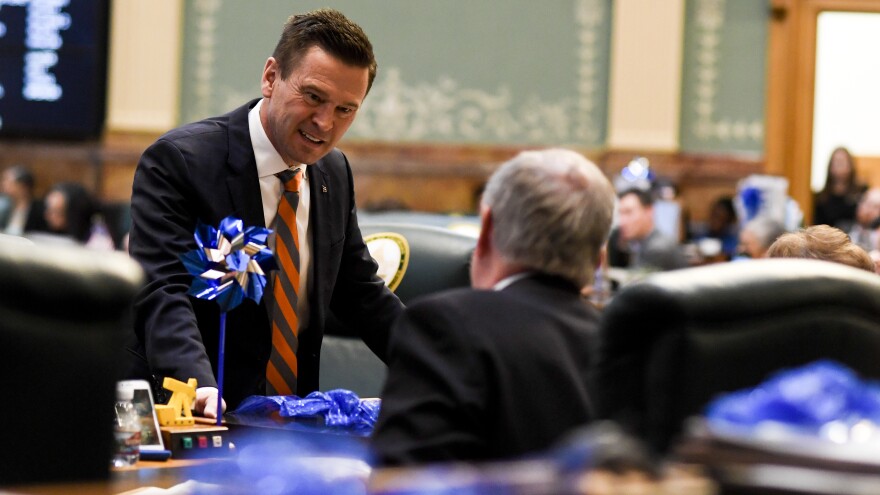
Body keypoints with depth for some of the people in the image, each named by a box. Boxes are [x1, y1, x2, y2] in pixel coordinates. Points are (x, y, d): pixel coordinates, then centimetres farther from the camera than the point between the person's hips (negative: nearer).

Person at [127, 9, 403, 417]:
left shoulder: (335, 173, 11)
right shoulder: (178, 161, -10)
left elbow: (358, 292, 20)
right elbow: (163, 291, -20)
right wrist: (199, 387, -37)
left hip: (293, 420, 5)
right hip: (193, 413, -4)